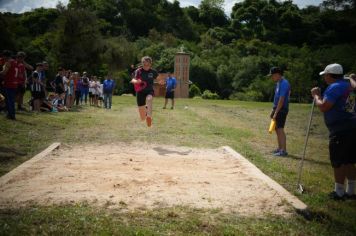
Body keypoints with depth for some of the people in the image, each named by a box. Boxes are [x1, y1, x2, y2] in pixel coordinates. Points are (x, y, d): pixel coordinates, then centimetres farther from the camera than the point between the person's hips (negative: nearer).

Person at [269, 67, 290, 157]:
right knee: (277, 129, 14)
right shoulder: (278, 83, 14)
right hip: (277, 109, 10)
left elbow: (281, 99, -22)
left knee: (280, 129, -10)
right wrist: (273, 110, 20)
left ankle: (284, 151, -8)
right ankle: (280, 148, 22)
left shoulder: (284, 83, -17)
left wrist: (276, 113, -23)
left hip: (282, 109, -10)